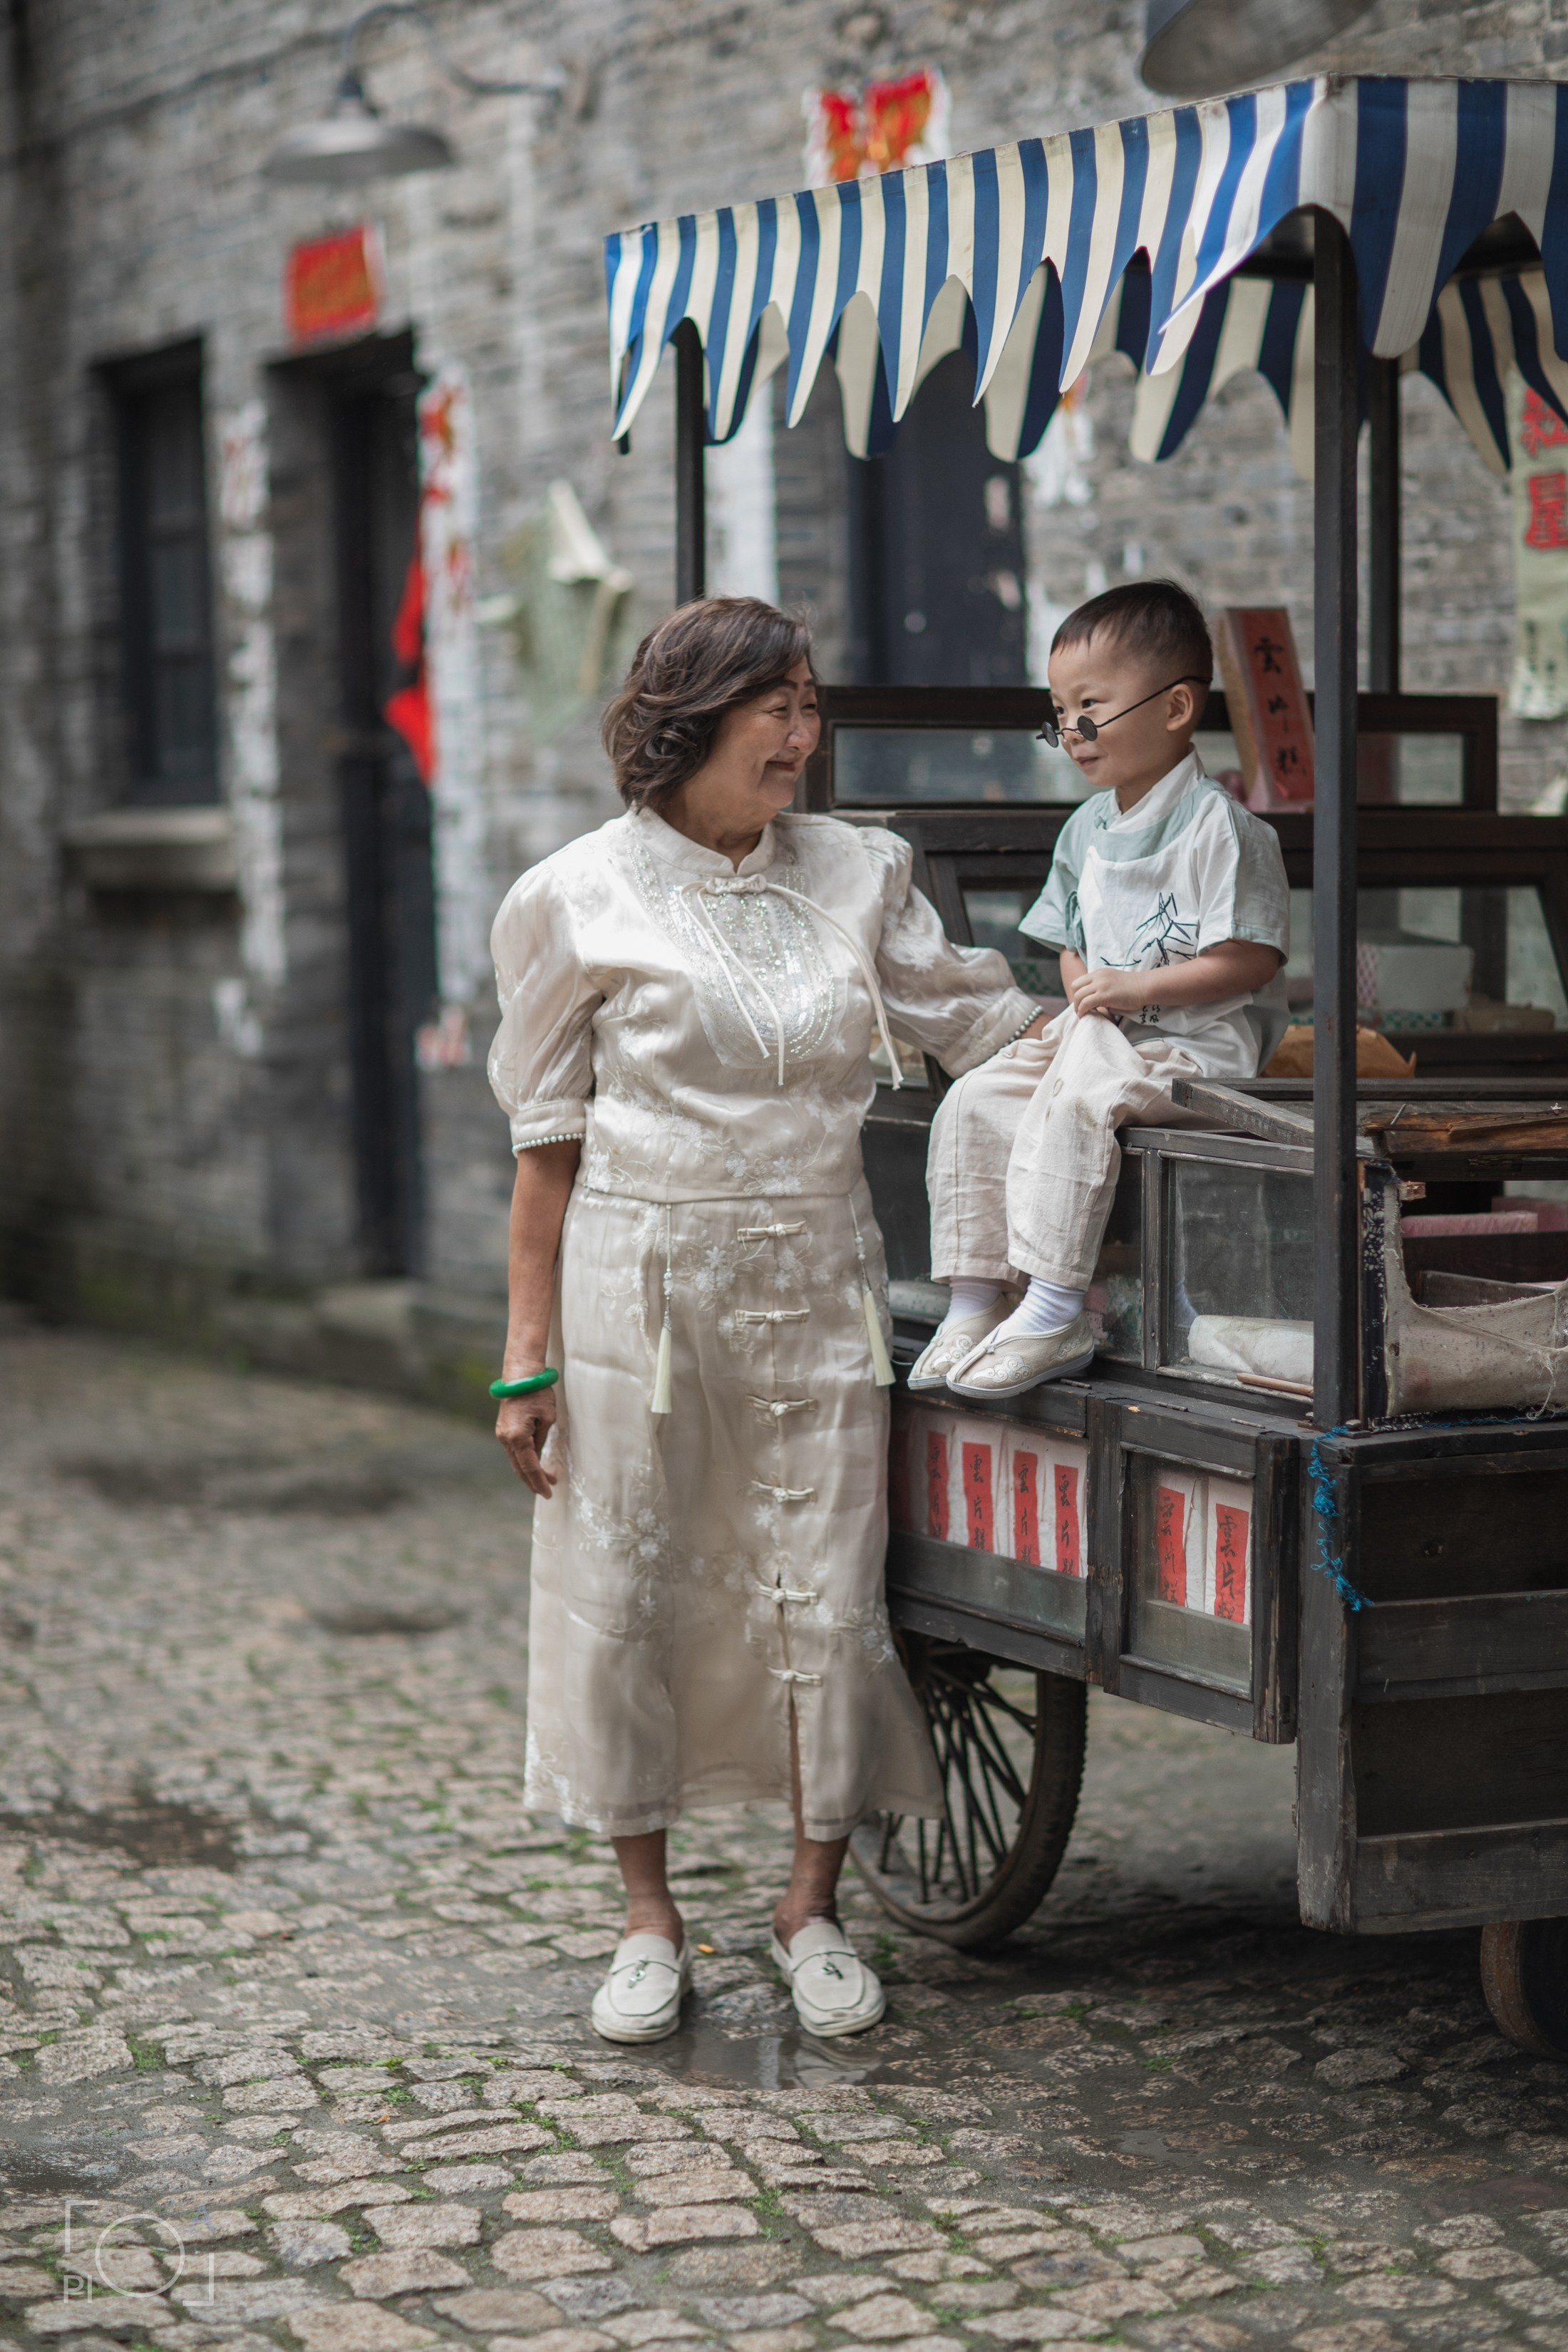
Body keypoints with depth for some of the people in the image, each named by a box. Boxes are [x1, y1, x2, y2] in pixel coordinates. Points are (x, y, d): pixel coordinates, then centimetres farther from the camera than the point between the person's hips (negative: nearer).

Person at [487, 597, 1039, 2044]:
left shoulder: (860, 873, 7)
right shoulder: (583, 899, -2)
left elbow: (979, 1020, 12)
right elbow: (547, 1139, 0)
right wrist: (530, 1346, -3)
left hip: (818, 1284, 3)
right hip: (643, 1276, -2)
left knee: (826, 1590, 2)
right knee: (629, 1589, 3)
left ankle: (814, 1908, 18)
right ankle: (652, 1922, 18)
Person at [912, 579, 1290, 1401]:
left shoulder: (1217, 826, -11)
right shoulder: (1087, 830, 14)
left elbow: (1249, 960, -16)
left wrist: (1138, 987, -20)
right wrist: (1085, 993, -2)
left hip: (1202, 1044, -8)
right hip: (1098, 1032, 8)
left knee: (1073, 1099, -32)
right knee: (972, 1105, -9)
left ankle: (1053, 1314, -28)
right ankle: (975, 1302, -6)